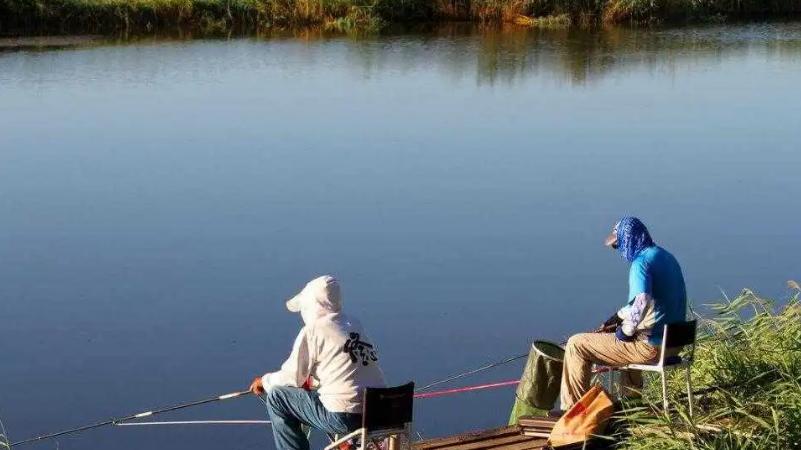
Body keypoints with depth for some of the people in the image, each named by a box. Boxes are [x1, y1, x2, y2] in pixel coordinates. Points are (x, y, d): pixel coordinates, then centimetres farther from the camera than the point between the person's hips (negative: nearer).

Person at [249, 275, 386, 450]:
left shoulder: (313, 330, -7)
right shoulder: (354, 325, 14)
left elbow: (292, 378, -1)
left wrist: (264, 381, 17)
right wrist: (311, 381, 30)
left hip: (345, 418, -8)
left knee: (276, 397, 6)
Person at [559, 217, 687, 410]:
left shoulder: (642, 262, -18)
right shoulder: (665, 256, 12)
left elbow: (640, 305, -32)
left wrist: (625, 332, -16)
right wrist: (618, 318, 17)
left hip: (652, 346, -9)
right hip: (674, 341, 10)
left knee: (576, 345, -3)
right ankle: (632, 398, 42)